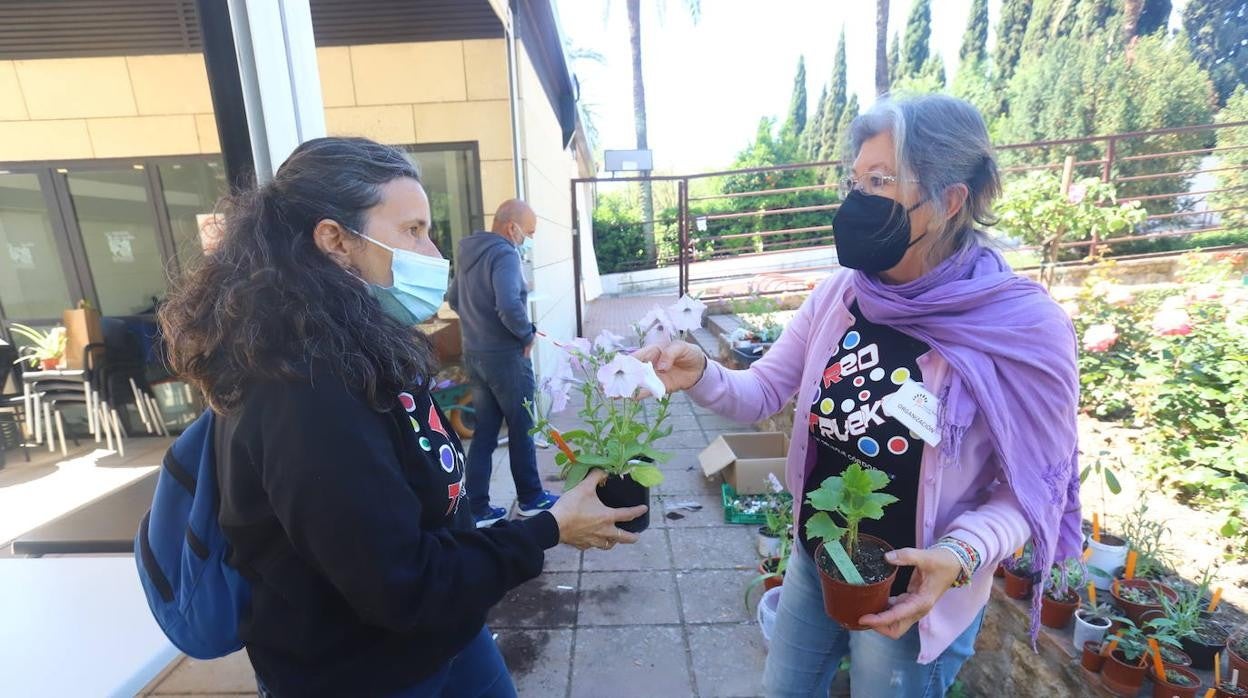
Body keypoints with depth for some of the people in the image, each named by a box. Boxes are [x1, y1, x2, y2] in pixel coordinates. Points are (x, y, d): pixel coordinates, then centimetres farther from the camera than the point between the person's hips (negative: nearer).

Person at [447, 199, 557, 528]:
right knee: (521, 428, 9)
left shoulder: (466, 251, 10)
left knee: (484, 431, 13)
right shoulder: (504, 254, -19)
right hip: (505, 356, -8)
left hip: (473, 354, 8)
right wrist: (528, 334, -15)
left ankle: (477, 509, 19)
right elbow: (509, 306, -32)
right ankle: (531, 499, 25)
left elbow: (454, 300, 18)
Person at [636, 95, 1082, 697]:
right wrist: (701, 376, -25)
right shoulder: (837, 295, -10)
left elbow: (1031, 487, -12)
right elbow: (761, 395, -6)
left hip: (915, 593, -4)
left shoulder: (1025, 326, -22)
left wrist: (960, 554, -28)